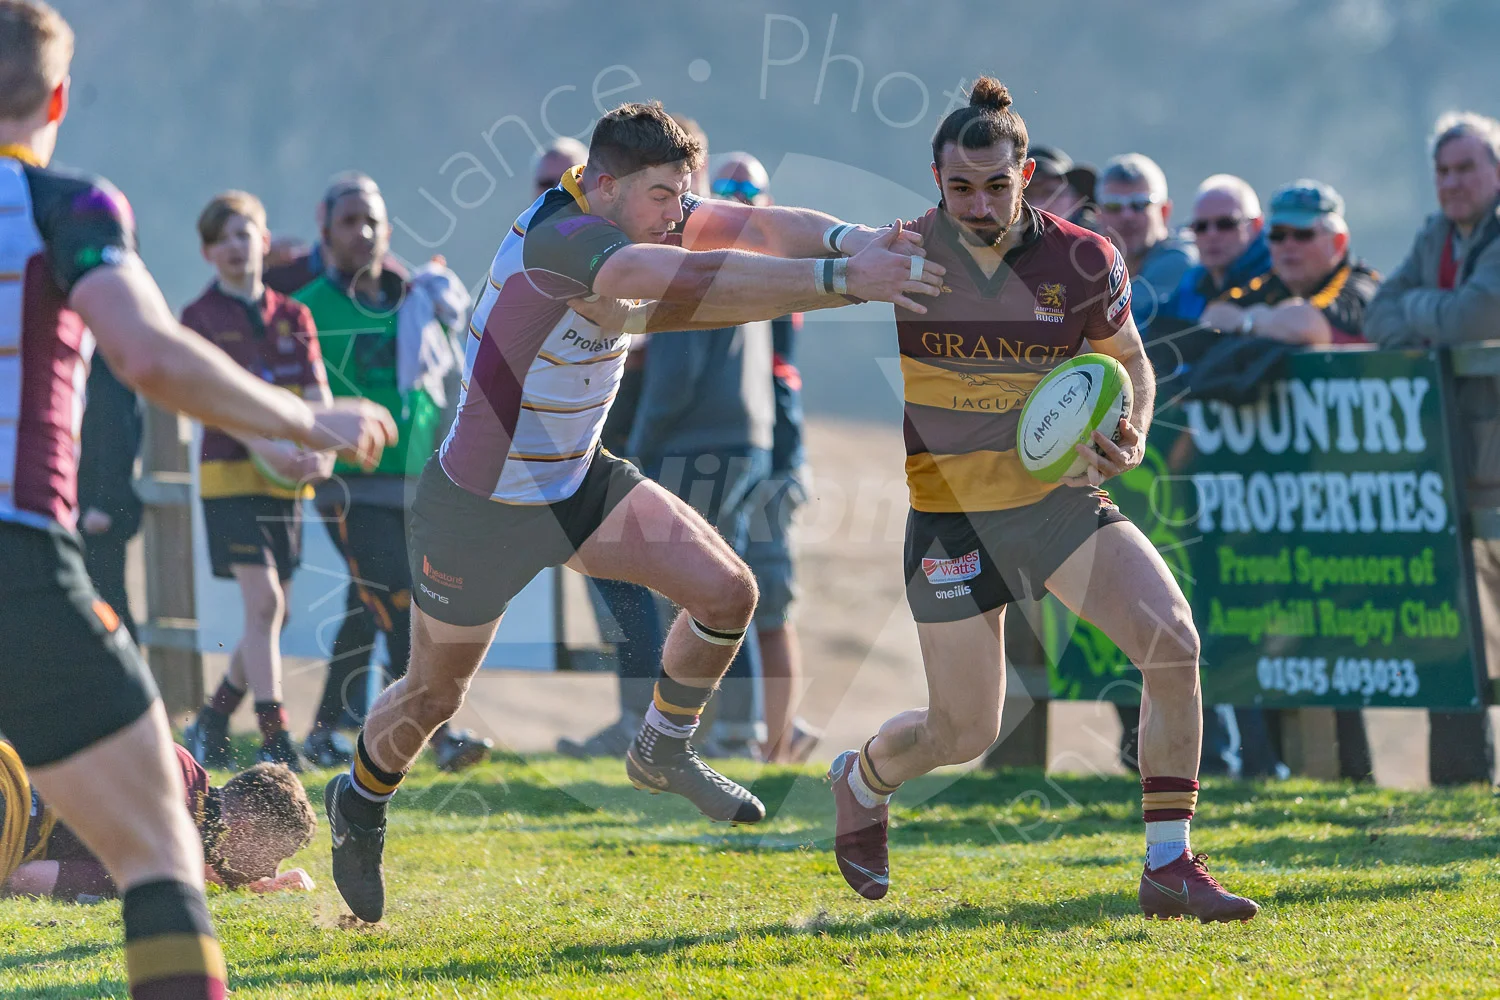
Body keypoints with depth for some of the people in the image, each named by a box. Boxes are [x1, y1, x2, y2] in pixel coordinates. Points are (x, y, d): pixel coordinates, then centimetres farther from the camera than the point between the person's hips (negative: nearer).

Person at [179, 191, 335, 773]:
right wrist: (264, 446, -27)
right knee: (263, 603, -15)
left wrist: (321, 450, -17)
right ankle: (274, 740, -16)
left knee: (273, 613, 6)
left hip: (286, 480, 5)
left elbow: (317, 392, 3)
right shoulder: (200, 317, 0)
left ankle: (211, 724, 21)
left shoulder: (293, 316, 12)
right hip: (231, 473, -5)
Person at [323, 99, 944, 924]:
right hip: (480, 507, -7)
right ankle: (360, 805, 41)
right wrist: (840, 280, -53)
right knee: (434, 695, 10)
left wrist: (849, 238, -35)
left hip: (578, 483, 7)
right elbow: (690, 287, -47)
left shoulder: (639, 215, -8)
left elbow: (758, 228, -13)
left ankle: (664, 749, 19)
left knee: (726, 591, -6)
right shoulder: (557, 240, -34)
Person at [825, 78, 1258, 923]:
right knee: (965, 735, 4)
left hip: (1061, 495, 2)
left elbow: (1128, 358, 8)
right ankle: (862, 780, 42)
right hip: (949, 511, -2)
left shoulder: (1084, 261, -9)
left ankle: (1169, 868, -10)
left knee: (1173, 644, -19)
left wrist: (1132, 437, -10)